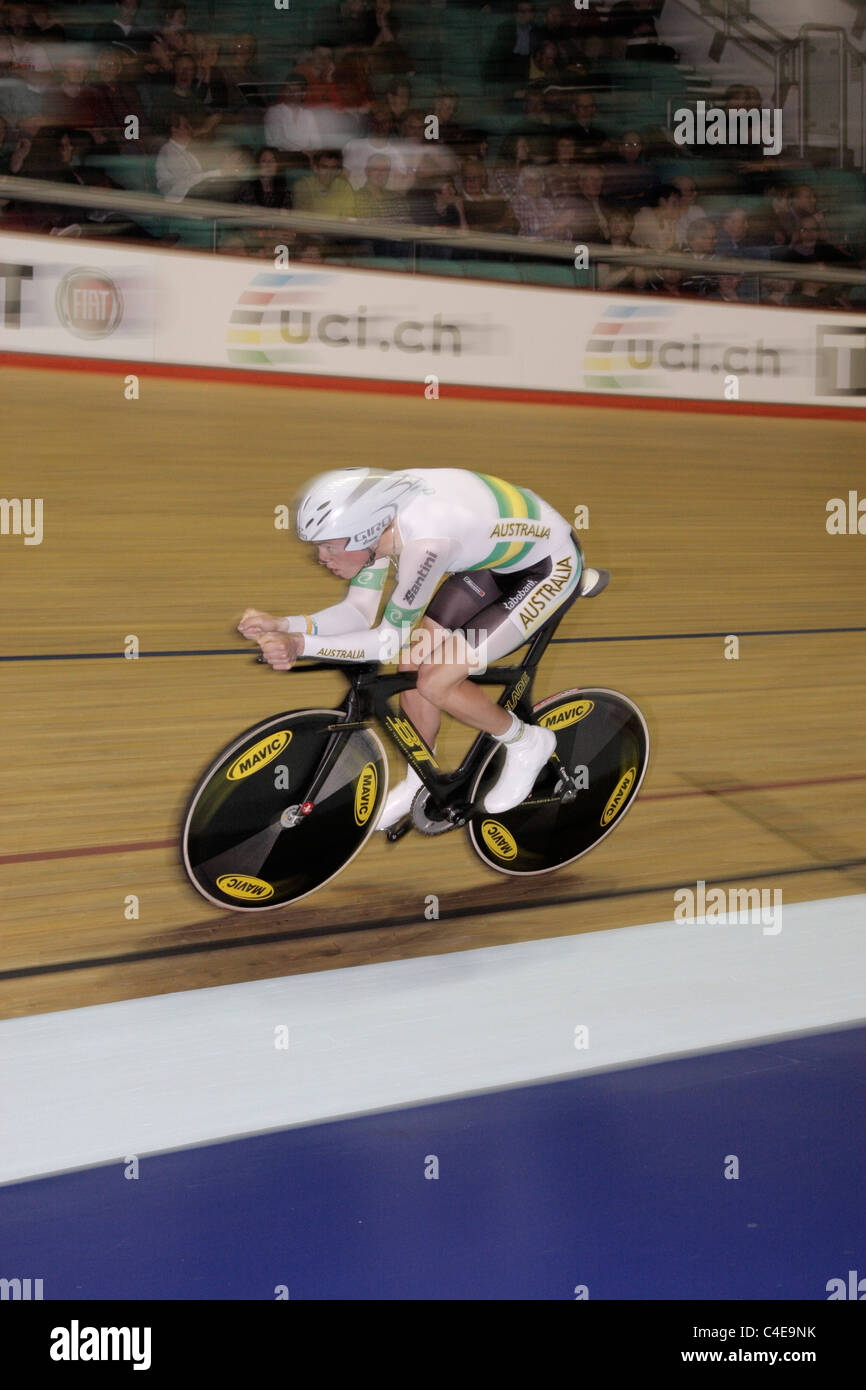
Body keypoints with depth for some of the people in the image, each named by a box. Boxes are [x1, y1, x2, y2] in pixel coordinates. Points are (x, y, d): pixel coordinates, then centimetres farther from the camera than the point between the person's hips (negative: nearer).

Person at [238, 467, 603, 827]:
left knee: (436, 683, -13)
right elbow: (359, 611, -5)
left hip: (552, 566, -8)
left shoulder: (424, 540, -37)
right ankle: (418, 785, 25)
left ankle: (527, 743, 13)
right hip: (498, 555, 8)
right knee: (413, 662, 3)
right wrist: (283, 625, -20)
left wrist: (301, 645, -34)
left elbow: (391, 640, -29)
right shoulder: (372, 519, -13)